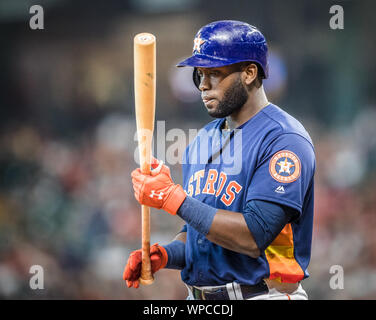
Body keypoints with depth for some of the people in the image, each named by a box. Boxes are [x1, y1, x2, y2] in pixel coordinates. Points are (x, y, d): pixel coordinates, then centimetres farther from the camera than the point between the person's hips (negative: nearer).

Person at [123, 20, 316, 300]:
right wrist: (165, 255, -1)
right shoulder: (203, 141, 14)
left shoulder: (284, 139, -10)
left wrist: (172, 197, -17)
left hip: (258, 293, -6)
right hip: (198, 297, 6)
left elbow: (254, 237, -20)